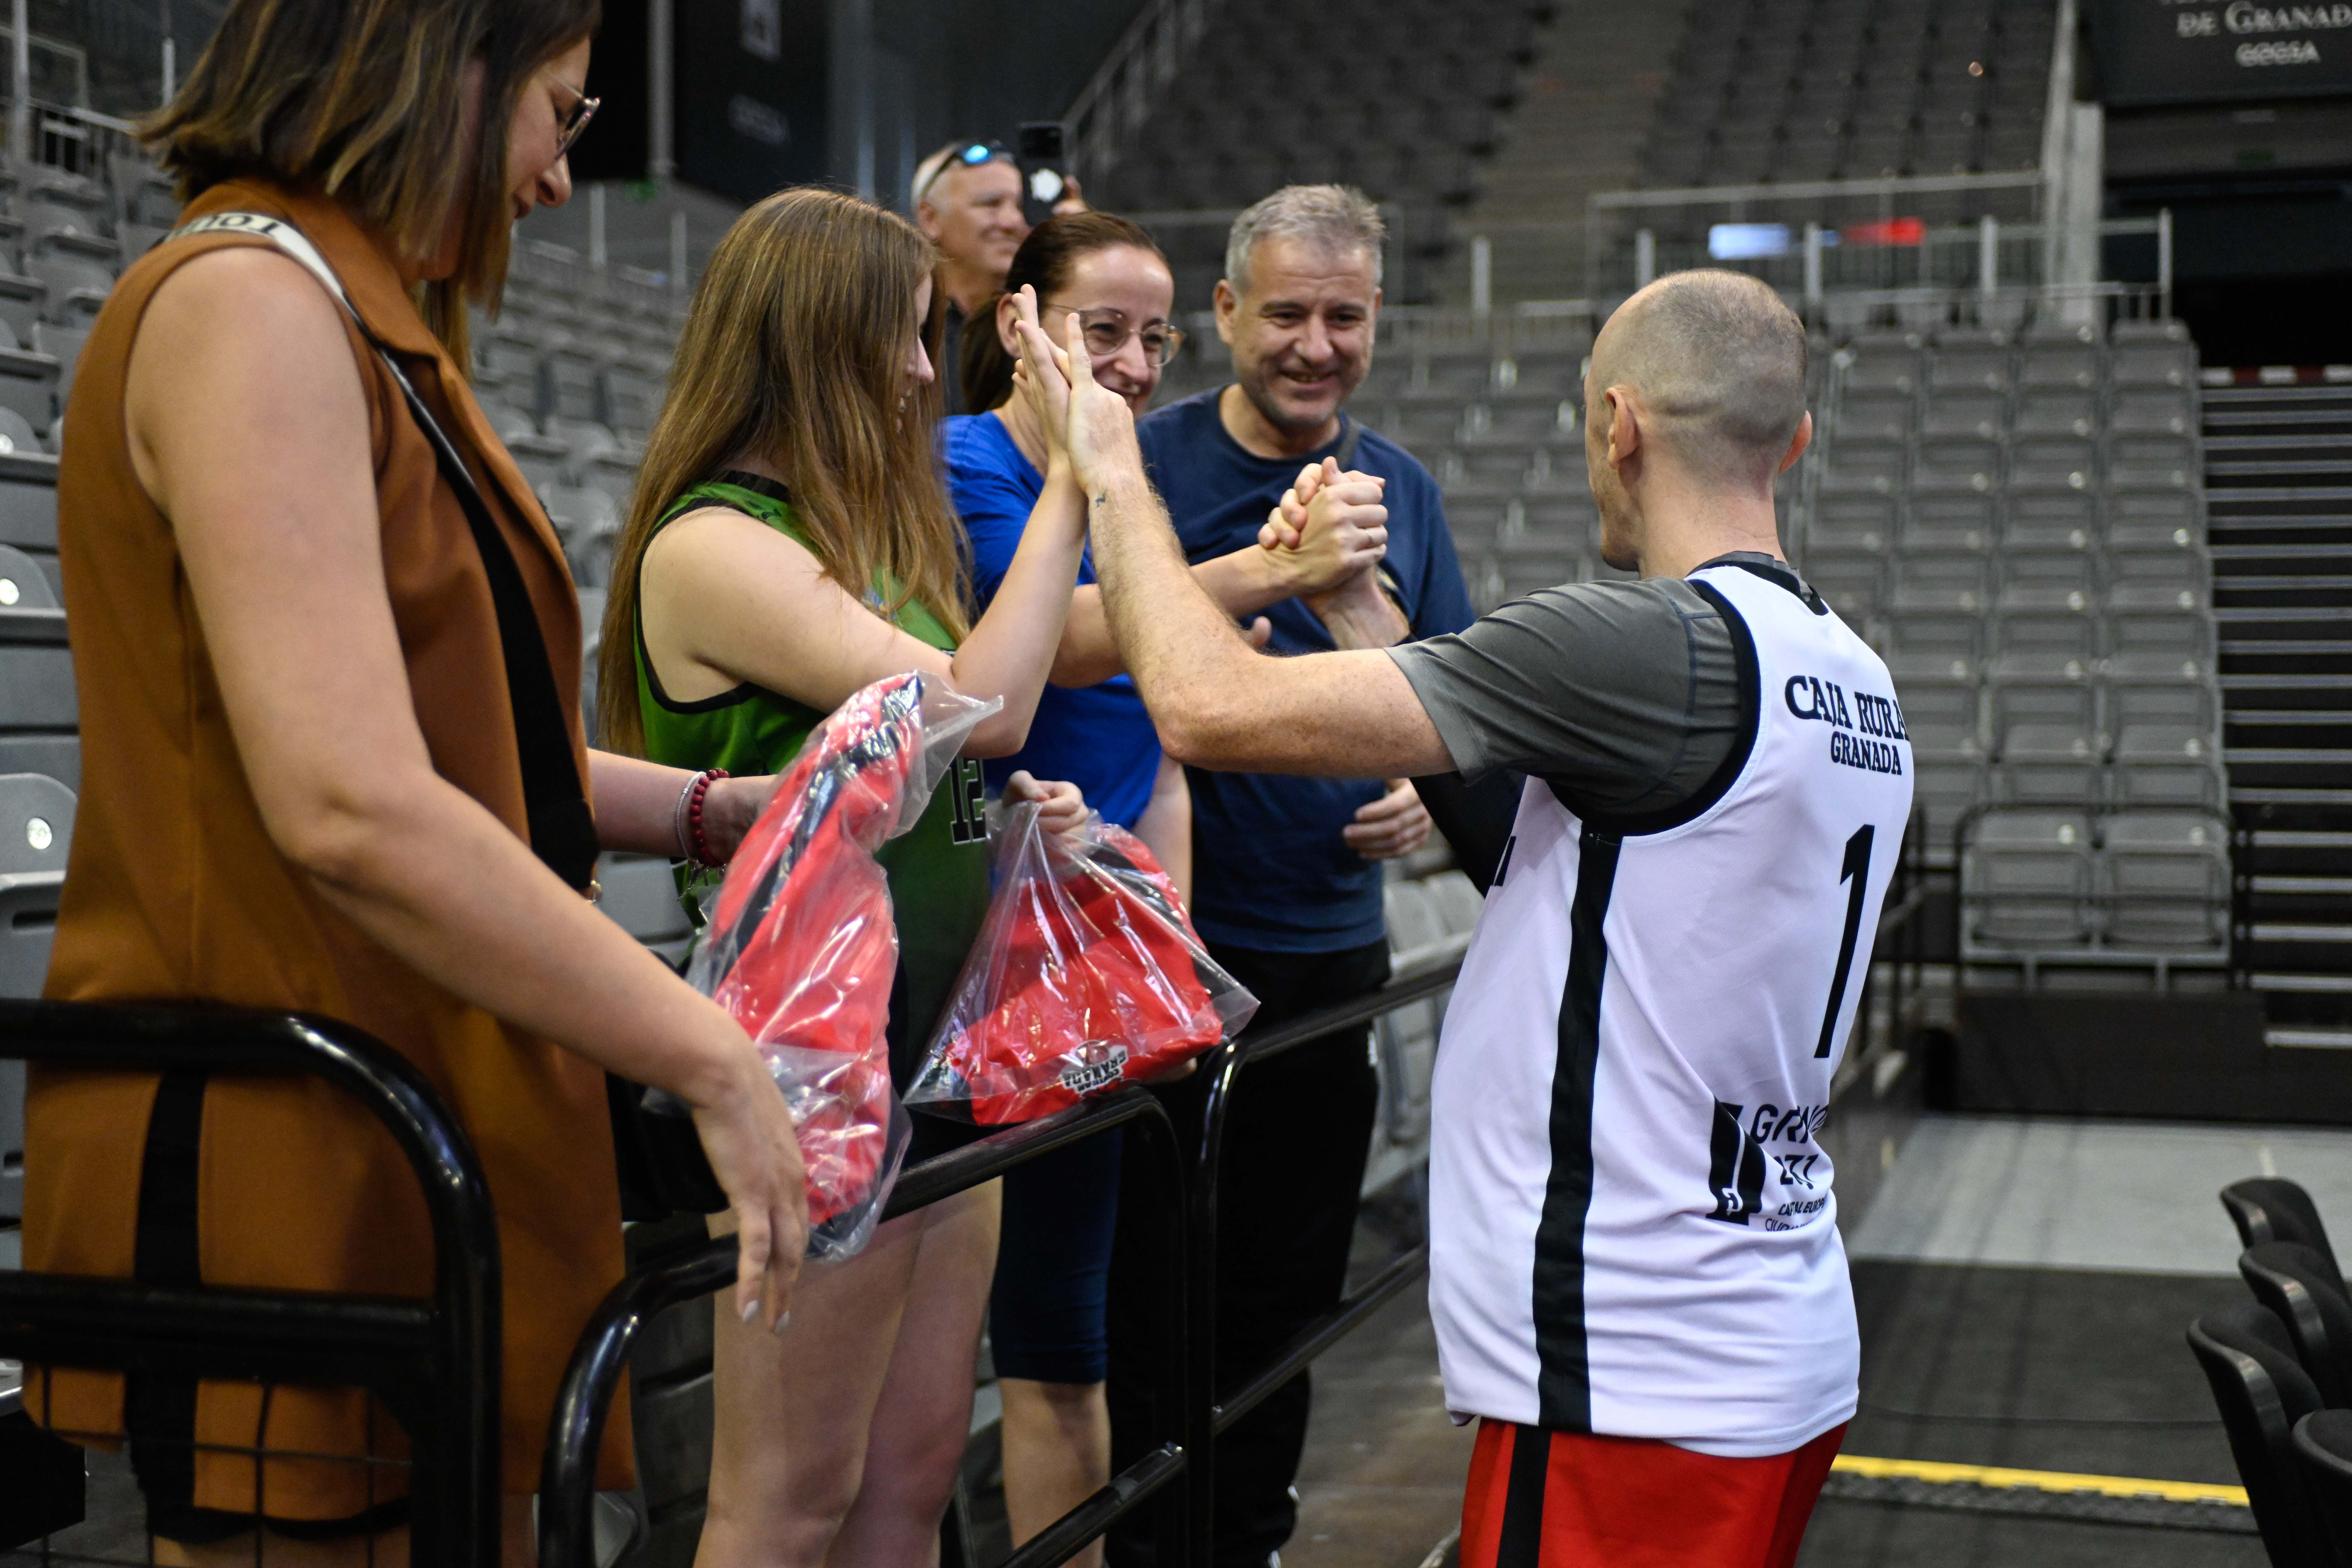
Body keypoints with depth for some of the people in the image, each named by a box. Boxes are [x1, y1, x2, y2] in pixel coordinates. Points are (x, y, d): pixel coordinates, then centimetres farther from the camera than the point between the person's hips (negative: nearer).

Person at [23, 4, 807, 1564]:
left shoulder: (365, 329, 18)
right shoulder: (248, 304, -14)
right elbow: (351, 813, -24)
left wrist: (707, 808, 8)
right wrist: (715, 1062, -20)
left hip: (421, 1135, 10)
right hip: (293, 1170, -10)